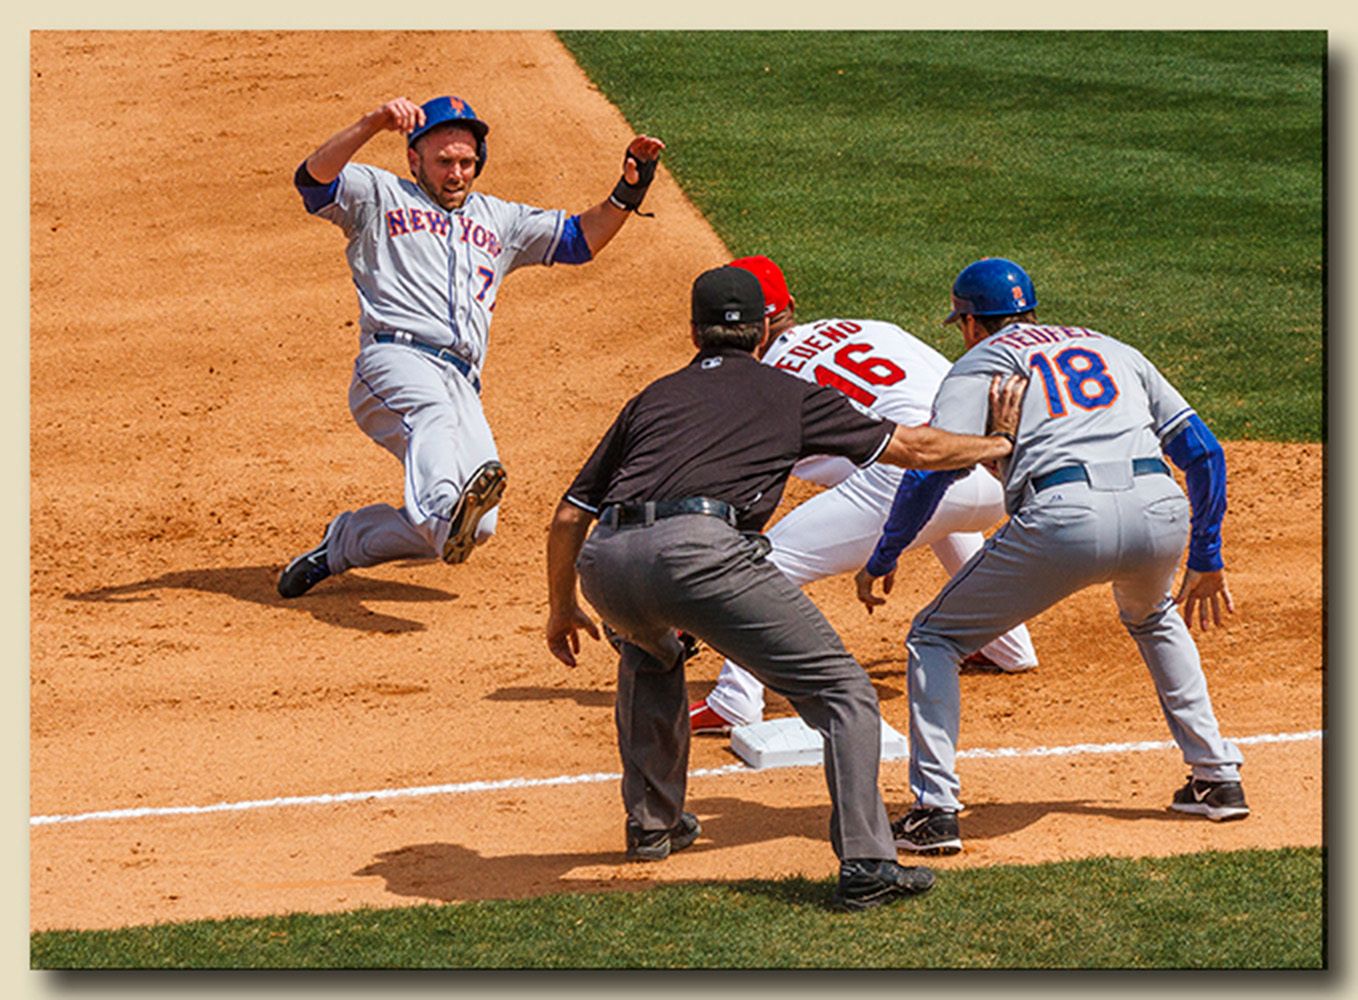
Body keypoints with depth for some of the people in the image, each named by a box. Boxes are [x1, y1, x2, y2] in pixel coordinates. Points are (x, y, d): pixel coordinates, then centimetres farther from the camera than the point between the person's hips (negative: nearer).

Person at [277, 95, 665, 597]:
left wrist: (630, 189, 12)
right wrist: (372, 124, -15)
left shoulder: (498, 220, 34)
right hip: (396, 359, -5)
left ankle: (340, 545, 5)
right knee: (432, 414, -40)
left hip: (462, 383, 5)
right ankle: (445, 512, -71)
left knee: (477, 526, -14)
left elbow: (582, 237, 30)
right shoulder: (380, 197, 18)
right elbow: (314, 179, -1)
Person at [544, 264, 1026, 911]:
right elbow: (911, 448, 26)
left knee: (649, 650, 39)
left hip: (605, 565, 5)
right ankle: (865, 866, -13)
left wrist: (562, 610, 43)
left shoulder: (653, 396, 32)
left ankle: (651, 825, 40)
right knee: (841, 692, 1)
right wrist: (1000, 443, 43)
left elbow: (569, 516, 29)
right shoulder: (791, 396, 23)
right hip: (698, 551, -5)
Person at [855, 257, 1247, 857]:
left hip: (1065, 516, -5)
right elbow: (1203, 451, 26)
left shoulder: (980, 363, 20)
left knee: (934, 637, 13)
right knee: (1153, 618, 39)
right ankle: (1218, 777, 32)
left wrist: (881, 560, 14)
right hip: (1160, 511, 5)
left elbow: (931, 469, 4)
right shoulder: (1114, 351, 32)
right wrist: (1206, 559, 34)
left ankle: (935, 810, 2)